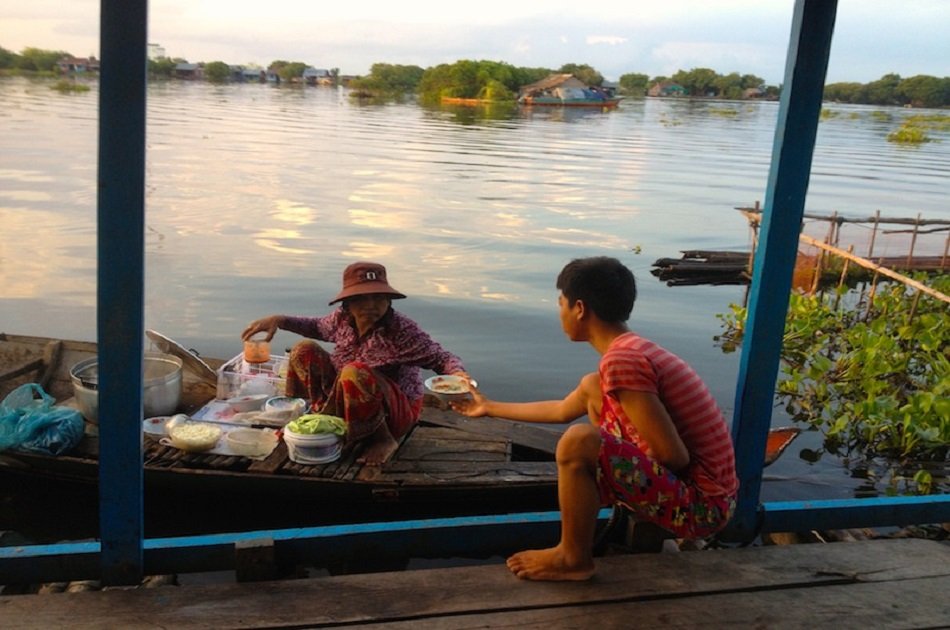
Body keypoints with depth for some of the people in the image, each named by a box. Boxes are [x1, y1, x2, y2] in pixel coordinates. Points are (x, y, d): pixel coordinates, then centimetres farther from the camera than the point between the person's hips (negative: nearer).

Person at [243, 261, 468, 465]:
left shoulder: (402, 330, -26)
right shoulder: (342, 319, -8)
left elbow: (441, 358, -22)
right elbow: (317, 326, 15)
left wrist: (458, 374, -45)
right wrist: (278, 320, 0)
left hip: (396, 412, -6)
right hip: (347, 404, 6)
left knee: (354, 373, -37)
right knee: (305, 350, -4)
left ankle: (382, 439, -14)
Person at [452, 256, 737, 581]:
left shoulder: (621, 360, -22)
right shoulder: (633, 351, 10)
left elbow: (675, 457, -24)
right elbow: (563, 410, 23)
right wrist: (490, 408, 34)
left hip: (701, 505, -9)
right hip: (686, 484, 9)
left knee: (579, 442, -27)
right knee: (592, 387, 14)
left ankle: (573, 558, -3)